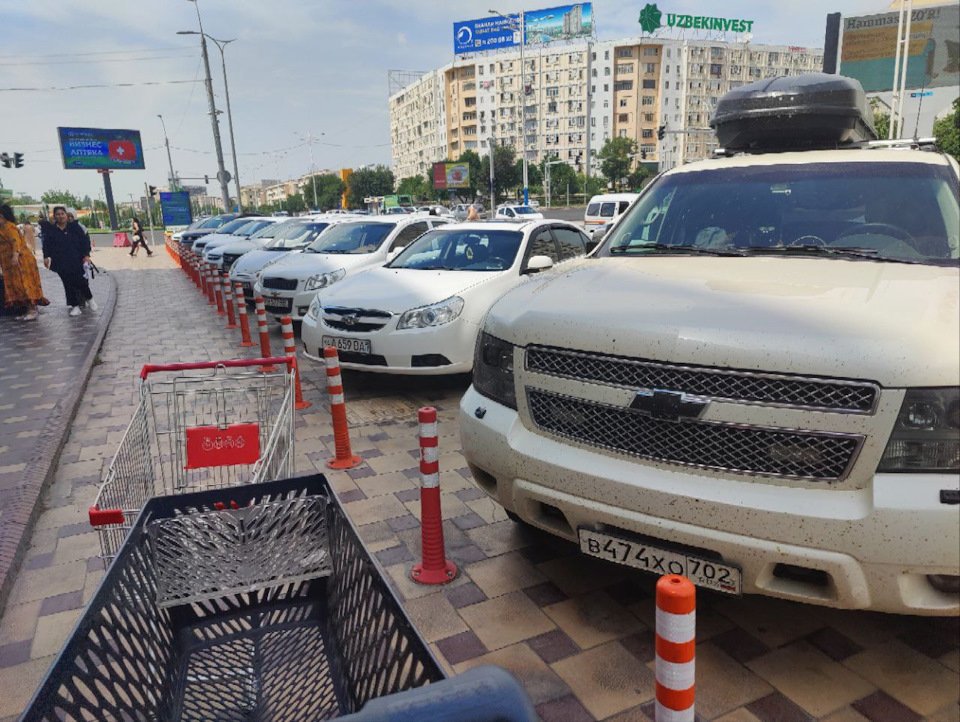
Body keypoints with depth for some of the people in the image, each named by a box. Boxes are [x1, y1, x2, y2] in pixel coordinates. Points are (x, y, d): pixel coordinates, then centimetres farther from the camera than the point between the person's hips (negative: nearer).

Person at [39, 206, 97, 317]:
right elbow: (47, 245, 9)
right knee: (68, 284, 2)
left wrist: (86, 255, -7)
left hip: (77, 261, -2)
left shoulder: (74, 227, 2)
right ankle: (75, 306, 8)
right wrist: (46, 257, -4)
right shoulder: (51, 230, 7)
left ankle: (89, 299, 18)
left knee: (80, 281, -8)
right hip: (61, 264, 2)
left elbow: (85, 241, 1)